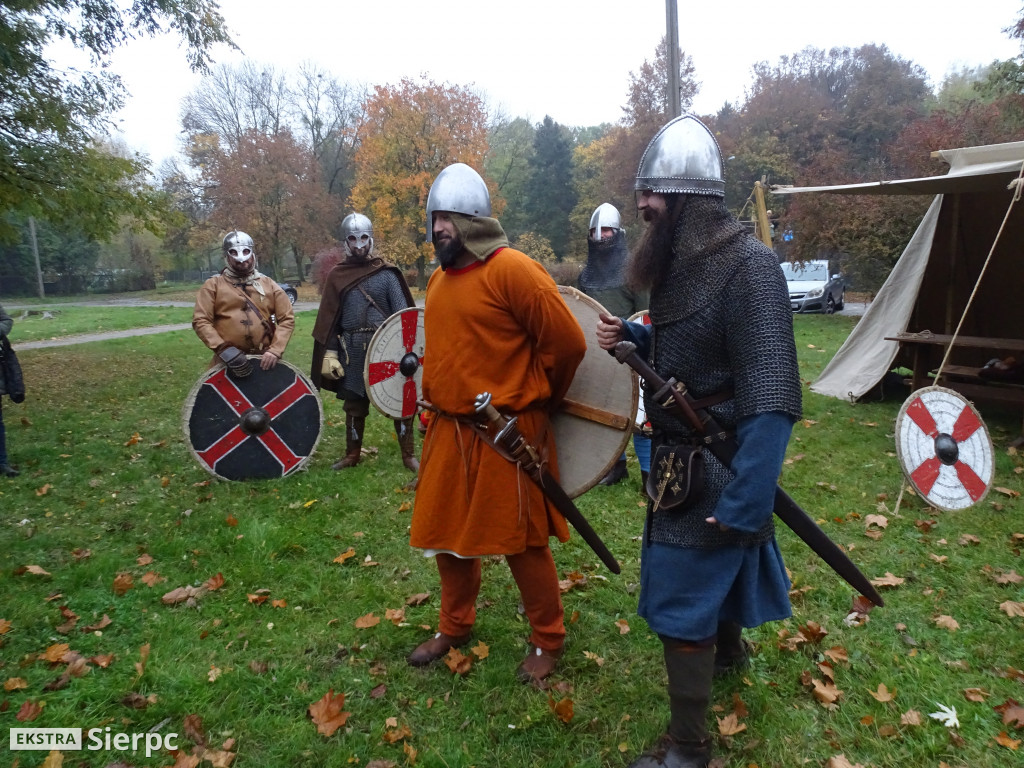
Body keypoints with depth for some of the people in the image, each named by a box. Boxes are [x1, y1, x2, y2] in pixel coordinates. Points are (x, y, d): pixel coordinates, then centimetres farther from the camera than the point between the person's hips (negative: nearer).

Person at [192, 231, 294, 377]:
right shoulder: (213, 285, 4)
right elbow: (200, 321, -4)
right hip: (228, 362, -1)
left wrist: (275, 350, -10)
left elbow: (287, 319, 4)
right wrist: (223, 349, -18)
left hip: (264, 360, 2)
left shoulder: (268, 284, 9)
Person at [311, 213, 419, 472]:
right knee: (354, 403, 13)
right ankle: (352, 454, 28)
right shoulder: (336, 276, 4)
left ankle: (408, 454, 13)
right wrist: (329, 354, -3)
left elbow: (402, 312, -4)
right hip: (353, 351, 2)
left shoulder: (386, 273, 0)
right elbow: (328, 319, 4)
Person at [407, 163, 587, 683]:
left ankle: (547, 640, 29)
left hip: (507, 435, -8)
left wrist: (535, 402, -2)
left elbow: (567, 343, -16)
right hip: (448, 431, 8)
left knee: (521, 542, 6)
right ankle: (454, 626, 41)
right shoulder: (439, 279, 11)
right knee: (448, 536, 18)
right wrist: (441, 400, 16)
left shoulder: (511, 269, -16)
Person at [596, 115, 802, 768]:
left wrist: (742, 503, -29)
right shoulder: (684, 263, 4)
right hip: (681, 453, 9)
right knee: (709, 566, 28)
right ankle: (730, 649, 55)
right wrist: (630, 336, -2)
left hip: (714, 466, -8)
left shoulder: (748, 266, -22)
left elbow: (772, 399, -26)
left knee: (681, 602, -1)